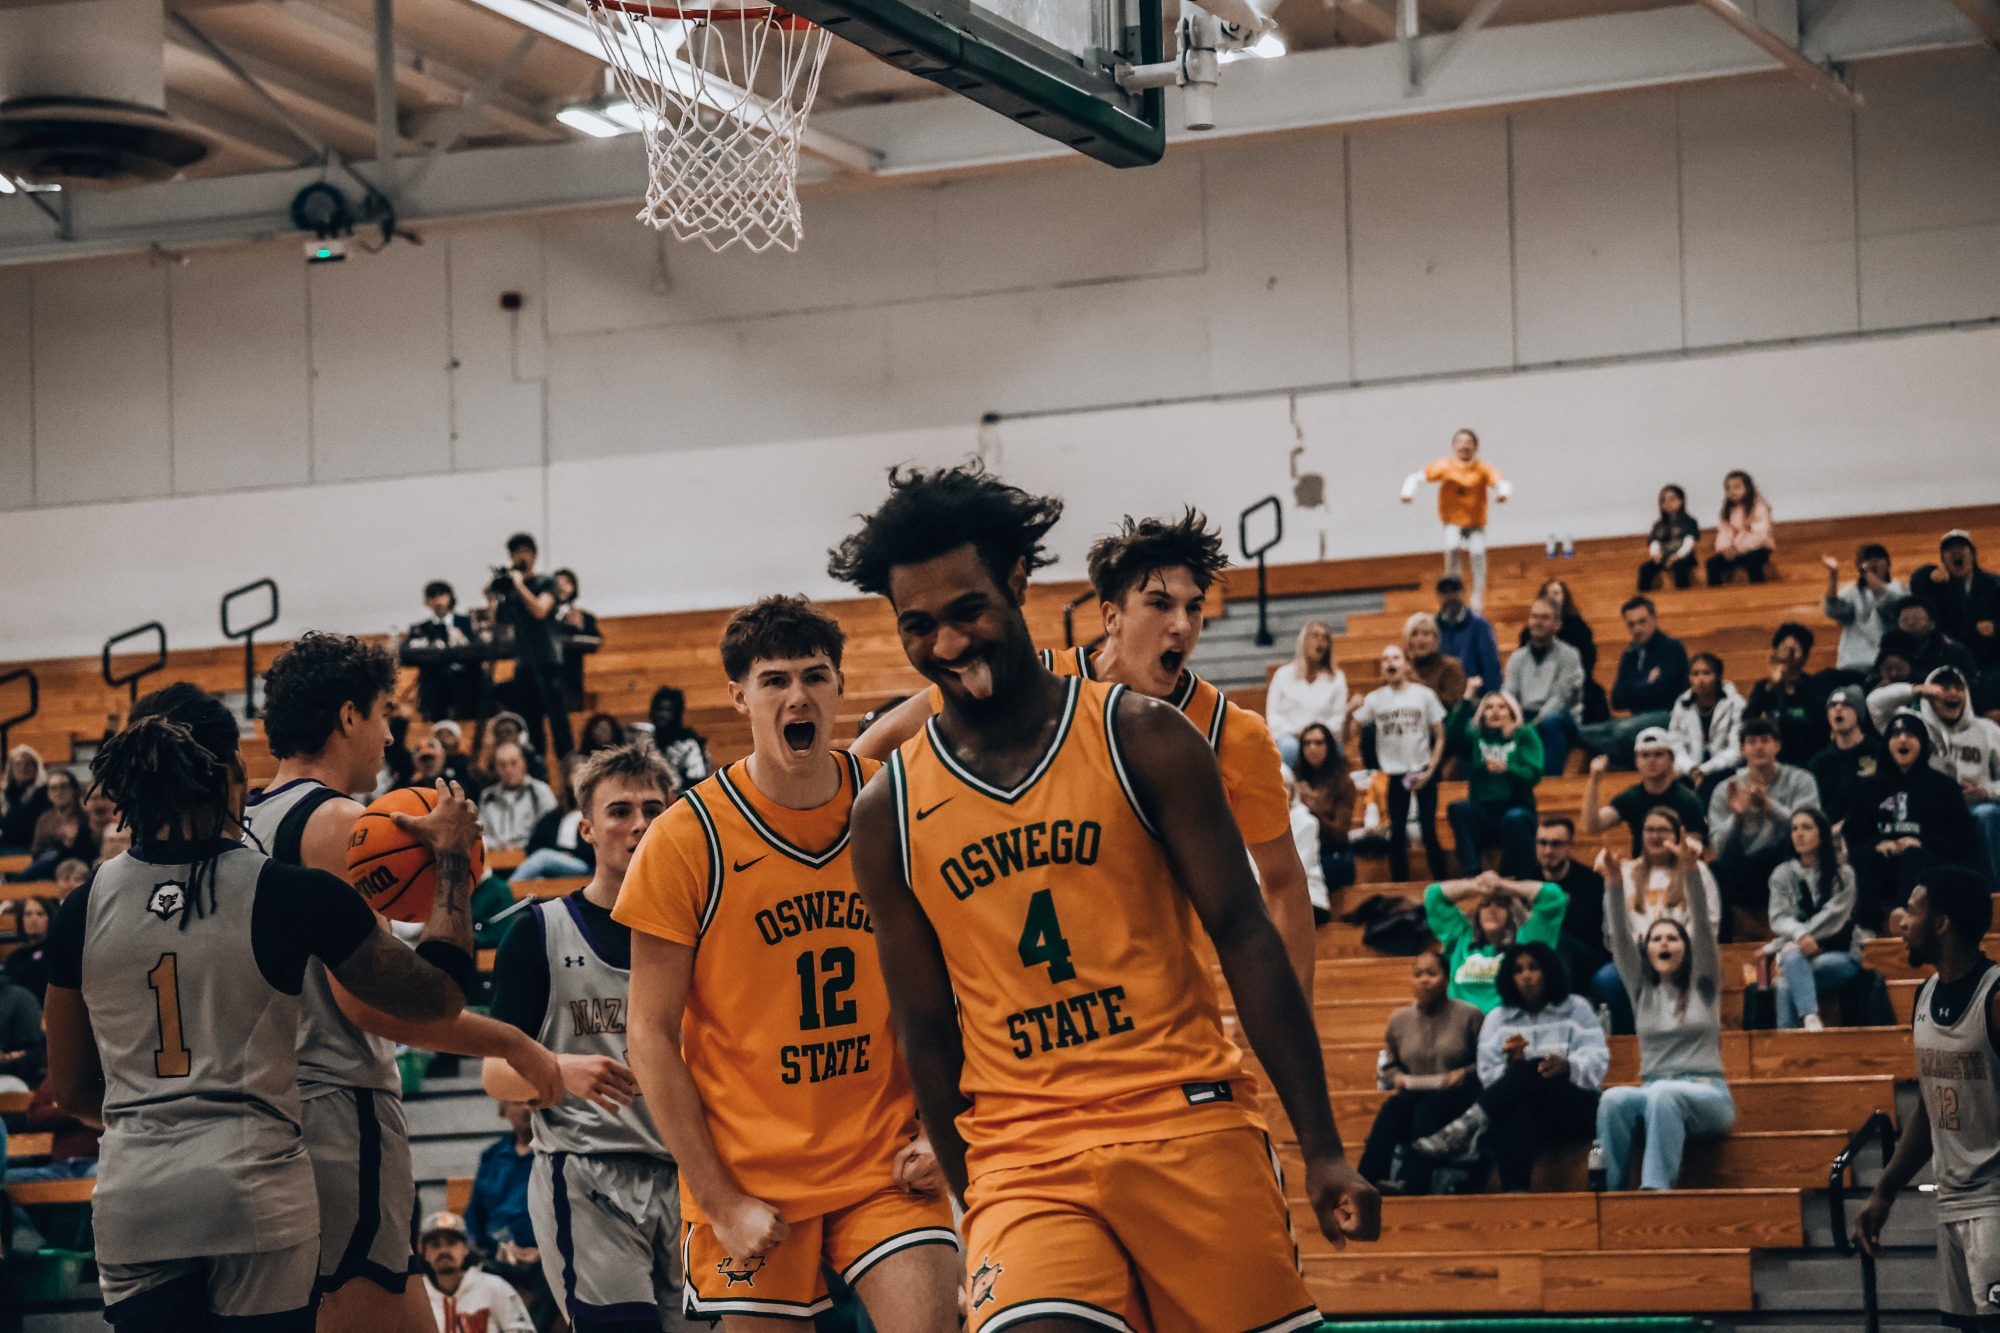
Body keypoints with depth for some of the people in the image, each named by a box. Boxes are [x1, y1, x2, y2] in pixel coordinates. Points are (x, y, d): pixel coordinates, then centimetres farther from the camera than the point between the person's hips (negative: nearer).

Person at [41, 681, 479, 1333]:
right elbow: (438, 994, 1)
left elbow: (72, 1091, 13)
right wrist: (452, 859, 12)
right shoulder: (288, 894, -7)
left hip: (132, 1199, 3)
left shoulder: (85, 906, 3)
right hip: (257, 1193, -3)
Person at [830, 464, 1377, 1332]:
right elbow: (927, 1031, 12)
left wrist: (1321, 1150, -5)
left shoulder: (1140, 739, 1)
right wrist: (975, 1205, 10)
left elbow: (1244, 938, -1)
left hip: (1187, 1126, 0)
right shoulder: (889, 814, 6)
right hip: (1020, 1155, 1)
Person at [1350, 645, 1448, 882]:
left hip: (1423, 772, -1)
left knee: (1429, 832, -6)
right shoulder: (1375, 699, 0)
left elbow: (1439, 737, 1)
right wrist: (1350, 712, -22)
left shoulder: (1423, 695, -3)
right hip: (1395, 776, 2)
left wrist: (1429, 771, -7)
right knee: (1397, 835, 1)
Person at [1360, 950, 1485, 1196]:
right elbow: (1388, 1066, 23)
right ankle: (1366, 1180, -47)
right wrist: (1397, 1078, 1)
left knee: (1427, 1108, -38)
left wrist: (1465, 1074, -14)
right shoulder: (1399, 1019, 15)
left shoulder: (1469, 1016, 4)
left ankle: (1412, 1184, -57)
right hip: (1413, 1095, 3)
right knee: (1393, 1106, -33)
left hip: (1456, 1098, -3)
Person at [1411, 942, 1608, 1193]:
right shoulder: (1498, 1019, 19)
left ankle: (1467, 1126, -45)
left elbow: (1597, 1060, 0)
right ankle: (1515, 1191, -57)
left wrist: (1567, 1066, -22)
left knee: (1533, 1069, -34)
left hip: (1573, 1107, -1)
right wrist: (1511, 1066, -16)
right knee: (1514, 1106, -39)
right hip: (1522, 1108, 1)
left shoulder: (1576, 1009, 15)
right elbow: (1488, 1076, 7)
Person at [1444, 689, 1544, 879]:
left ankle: (1522, 879, -23)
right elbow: (1452, 743, -8)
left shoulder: (1525, 735, 8)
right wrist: (1465, 703, -11)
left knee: (1514, 819, -36)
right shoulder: (1475, 736, 14)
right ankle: (1471, 873, -36)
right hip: (1482, 811, 2)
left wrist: (1506, 769, -24)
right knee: (1459, 809, -29)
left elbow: (1533, 774, -5)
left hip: (1516, 808, -2)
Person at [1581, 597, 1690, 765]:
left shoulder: (1672, 648, -3)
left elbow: (1657, 692, -13)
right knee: (1587, 733, -16)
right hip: (1638, 716, 7)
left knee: (1624, 730, -37)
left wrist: (1631, 691, 3)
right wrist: (1645, 686, -7)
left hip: (1667, 715, -7)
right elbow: (1617, 700, 6)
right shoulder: (1630, 654, 16)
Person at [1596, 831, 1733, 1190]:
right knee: (1614, 1098, -33)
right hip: (1654, 1093, 3)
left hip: (1707, 1096, -3)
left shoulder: (1703, 985, 10)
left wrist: (1691, 871, -19)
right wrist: (1614, 883, -12)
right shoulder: (1642, 989, 17)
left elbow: (1703, 926, -4)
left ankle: (1657, 1187, -49)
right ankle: (1607, 1190, -36)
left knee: (1664, 1094, -38)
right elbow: (1621, 938, 4)